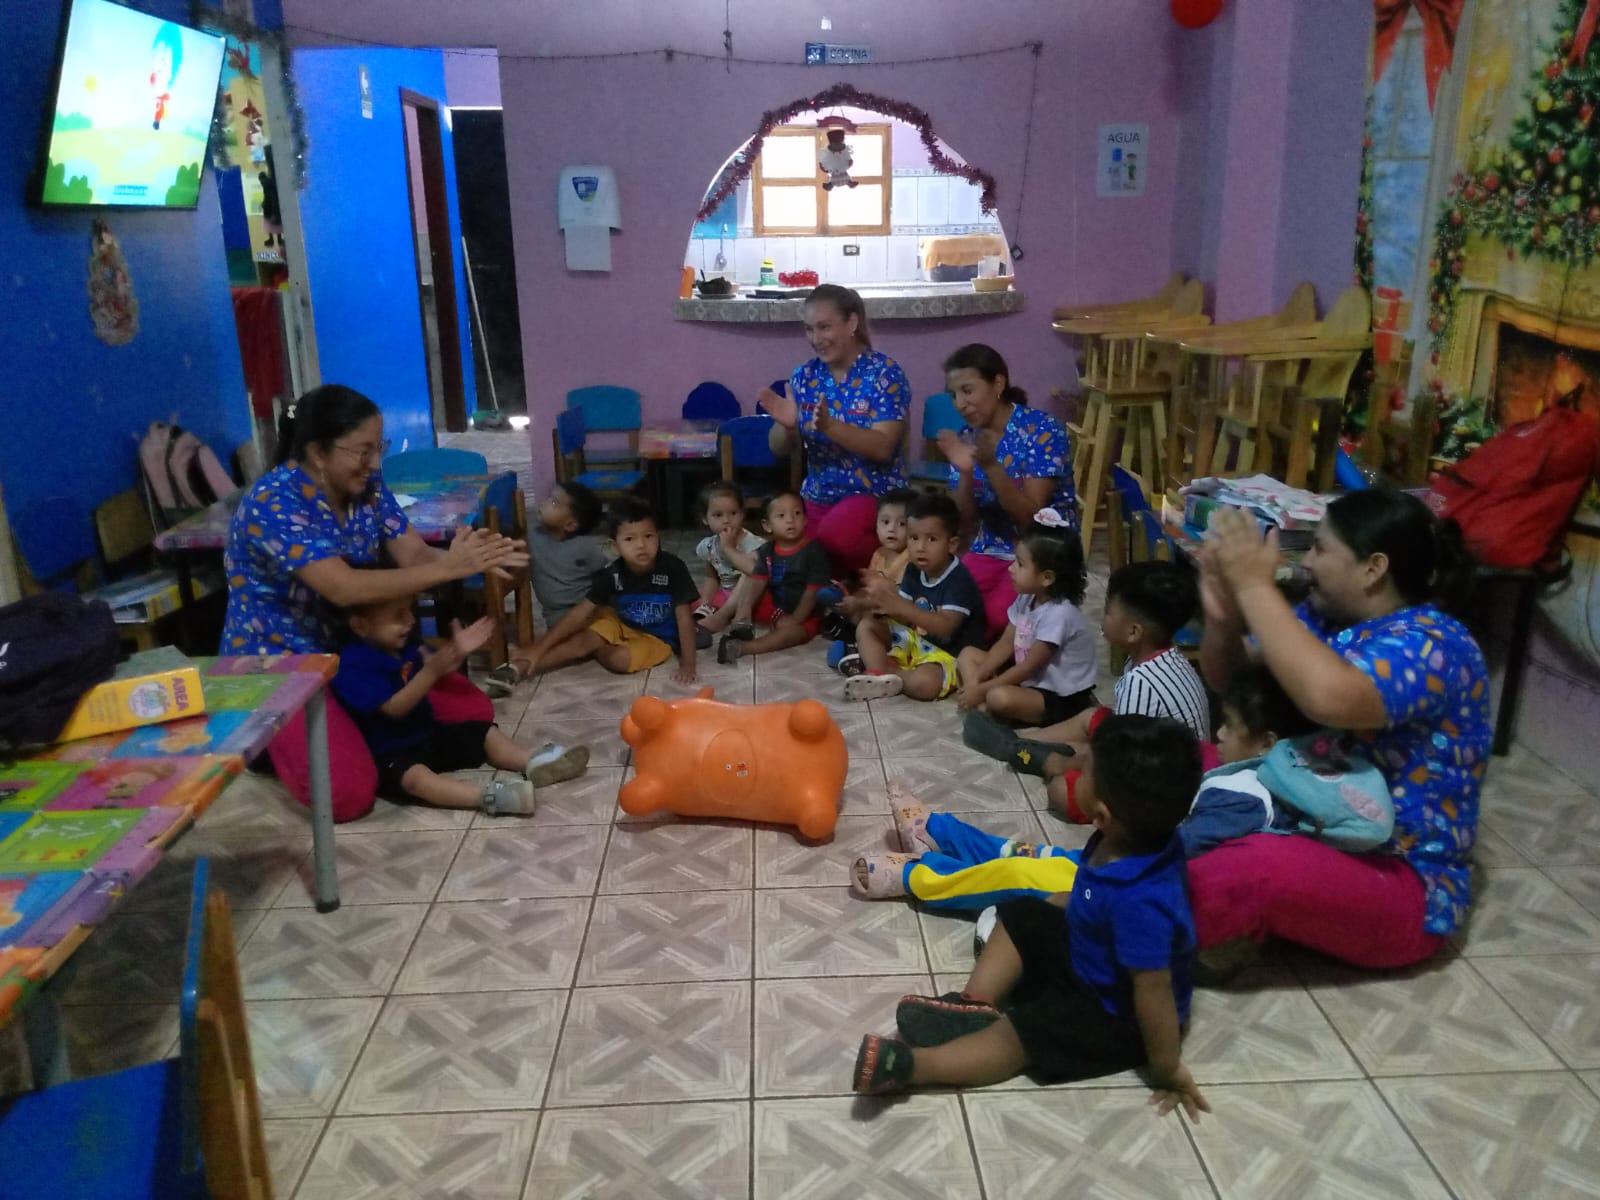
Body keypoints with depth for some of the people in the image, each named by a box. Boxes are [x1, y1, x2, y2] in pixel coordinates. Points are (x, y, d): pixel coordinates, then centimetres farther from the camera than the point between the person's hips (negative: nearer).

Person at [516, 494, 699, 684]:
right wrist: (539, 648, -19)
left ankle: (598, 650, 4)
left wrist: (687, 664, -24)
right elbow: (579, 613, -14)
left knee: (620, 659, -28)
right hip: (619, 624, 3)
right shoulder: (612, 574, -17)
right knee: (584, 640, -22)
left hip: (657, 638, -3)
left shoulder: (672, 568, -26)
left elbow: (684, 617, -20)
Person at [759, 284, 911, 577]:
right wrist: (787, 426, -20)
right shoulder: (804, 375, 4)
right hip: (817, 497, 6)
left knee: (836, 534, -32)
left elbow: (883, 448, -20)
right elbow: (779, 450, 3)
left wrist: (829, 426, -33)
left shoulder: (884, 373, -10)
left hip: (874, 494, -5)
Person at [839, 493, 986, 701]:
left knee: (924, 684, -36)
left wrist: (899, 605, -38)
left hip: (947, 652, -7)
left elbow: (945, 627, -32)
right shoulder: (914, 571, 0)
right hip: (915, 640, 8)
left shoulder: (959, 580, -23)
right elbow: (907, 615, -1)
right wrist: (886, 601, -25)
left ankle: (880, 668, -9)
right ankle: (878, 675, -24)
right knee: (866, 626, -2)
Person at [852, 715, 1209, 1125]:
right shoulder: (1129, 843, -14)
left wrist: (1168, 1069, -24)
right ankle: (975, 1004, 3)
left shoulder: (1140, 901, -41)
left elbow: (1154, 990, -33)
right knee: (1020, 917, 15)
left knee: (1019, 1035, -21)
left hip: (1115, 1017, -9)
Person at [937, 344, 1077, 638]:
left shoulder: (1043, 430, -14)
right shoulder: (966, 438, 2)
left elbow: (1030, 516, -19)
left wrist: (991, 465, -31)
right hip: (990, 550, 5)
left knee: (996, 614, -28)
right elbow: (966, 522, 0)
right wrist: (966, 472, -18)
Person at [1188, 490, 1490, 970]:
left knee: (1258, 868, -35)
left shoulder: (1430, 646, -22)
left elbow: (1330, 699, -43)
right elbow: (1227, 676, 8)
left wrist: (1255, 586, -35)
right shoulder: (1324, 617, 1)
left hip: (1401, 882, -8)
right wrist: (1223, 612, -14)